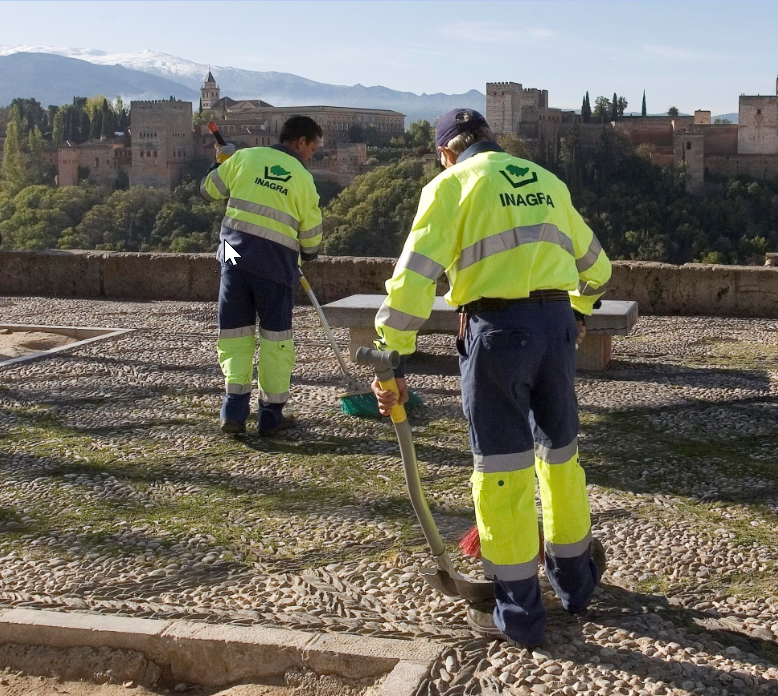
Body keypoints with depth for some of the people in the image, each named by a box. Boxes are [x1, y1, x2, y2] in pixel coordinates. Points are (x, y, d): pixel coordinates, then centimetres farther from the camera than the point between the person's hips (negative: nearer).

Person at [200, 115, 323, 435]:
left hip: (236, 253, 2)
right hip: (277, 260, -2)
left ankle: (234, 410, 4)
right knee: (276, 336, 8)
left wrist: (221, 162, 35)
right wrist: (307, 256, 29)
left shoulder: (245, 157, 8)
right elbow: (311, 236, 7)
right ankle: (271, 414, 13)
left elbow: (208, 190, 16)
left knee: (235, 330, 10)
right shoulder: (303, 178, 4)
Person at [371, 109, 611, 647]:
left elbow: (415, 275, -9)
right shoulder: (547, 181, 20)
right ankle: (575, 580, 35)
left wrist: (393, 361, -8)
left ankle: (518, 614, 12)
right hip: (557, 324, 5)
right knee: (560, 453, 20)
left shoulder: (452, 184, 3)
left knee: (502, 470, 3)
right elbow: (594, 265, 30)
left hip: (497, 329, -5)